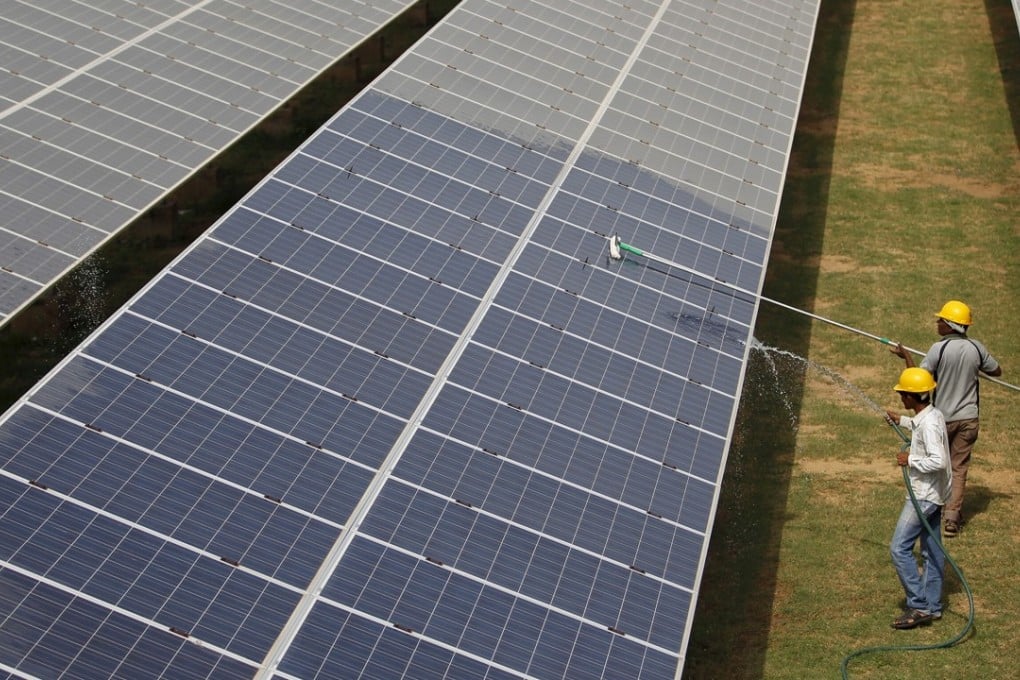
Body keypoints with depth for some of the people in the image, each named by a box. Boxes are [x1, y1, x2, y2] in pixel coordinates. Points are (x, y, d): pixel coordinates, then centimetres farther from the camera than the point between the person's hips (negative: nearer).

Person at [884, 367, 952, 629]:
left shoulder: (929, 423, -24)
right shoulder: (932, 415, 7)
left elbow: (938, 461, -32)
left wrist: (910, 460, -20)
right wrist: (901, 421, 33)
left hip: (924, 495, -10)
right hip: (932, 493, 10)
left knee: (899, 548, -8)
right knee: (931, 549, 15)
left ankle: (919, 606, -5)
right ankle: (932, 606, 23)